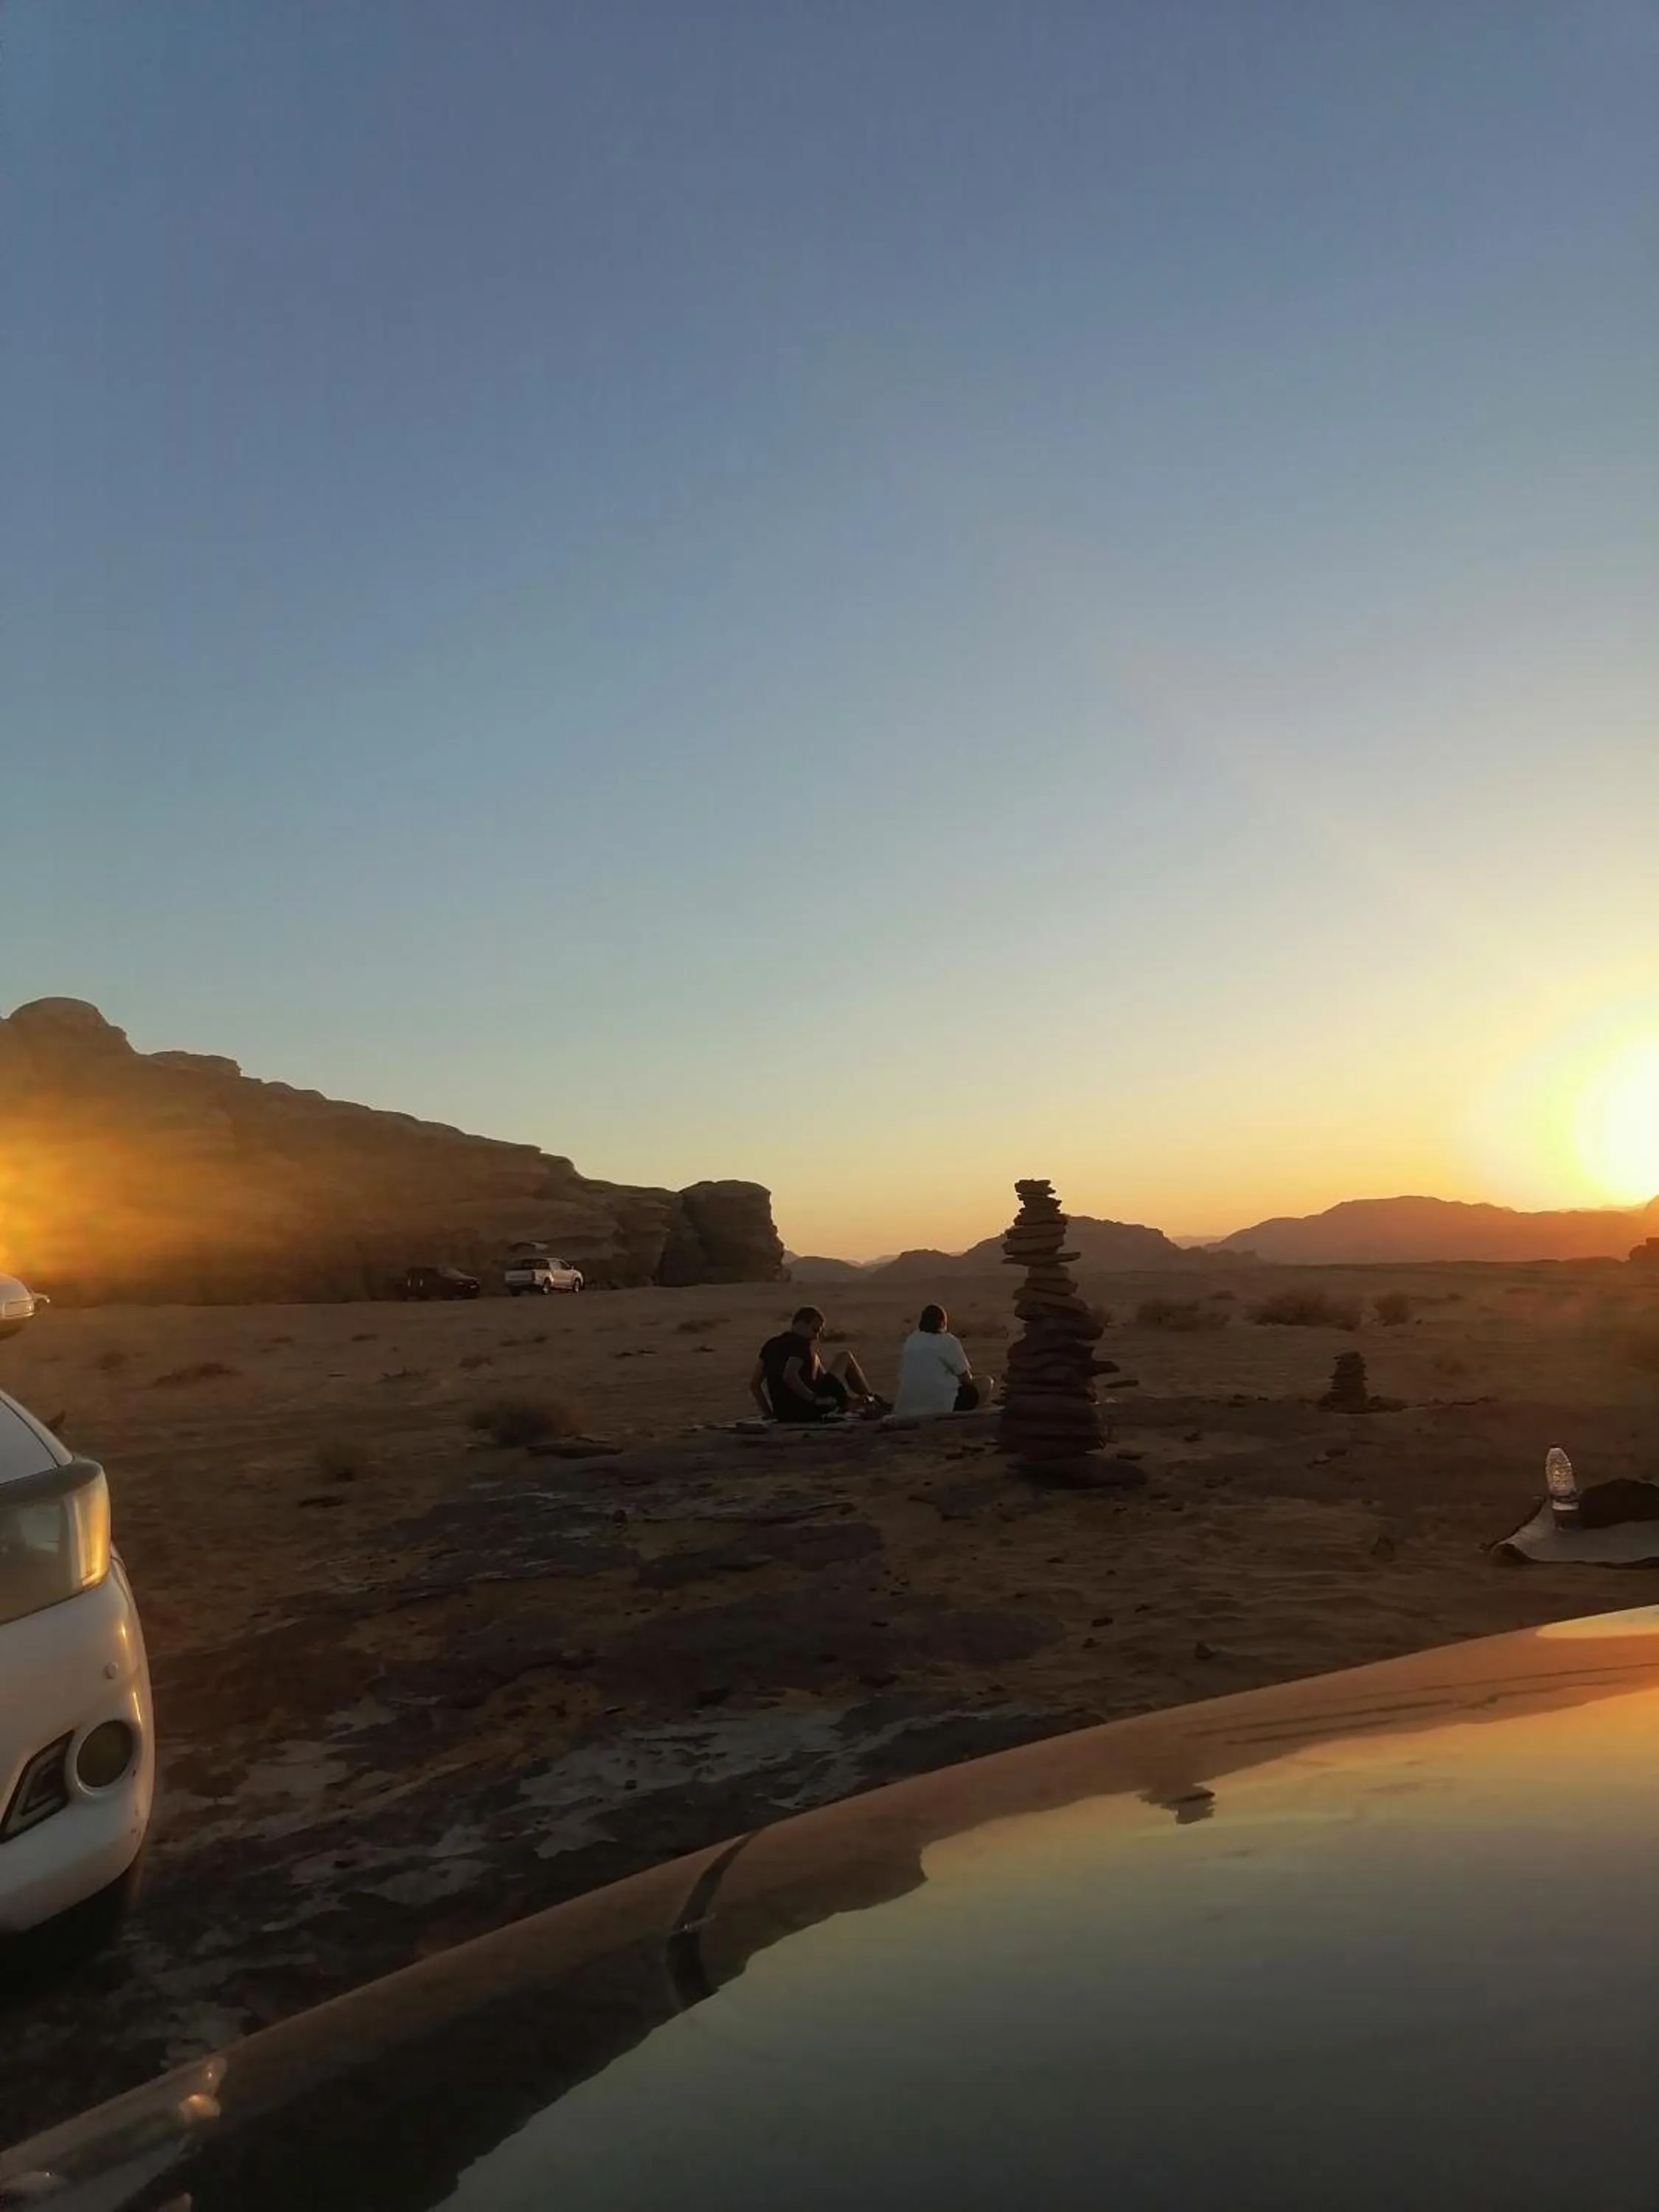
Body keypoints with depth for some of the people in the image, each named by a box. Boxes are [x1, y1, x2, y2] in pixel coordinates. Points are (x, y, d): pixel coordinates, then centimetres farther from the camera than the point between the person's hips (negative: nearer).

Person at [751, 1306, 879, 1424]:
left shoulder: (770, 1345, 11)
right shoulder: (800, 1343, -10)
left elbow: (753, 1385, 10)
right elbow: (789, 1377, -28)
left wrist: (769, 1413, 15)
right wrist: (815, 1400, -20)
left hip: (782, 1415, 7)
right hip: (809, 1410, -7)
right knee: (846, 1358, 10)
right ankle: (870, 1402, 22)